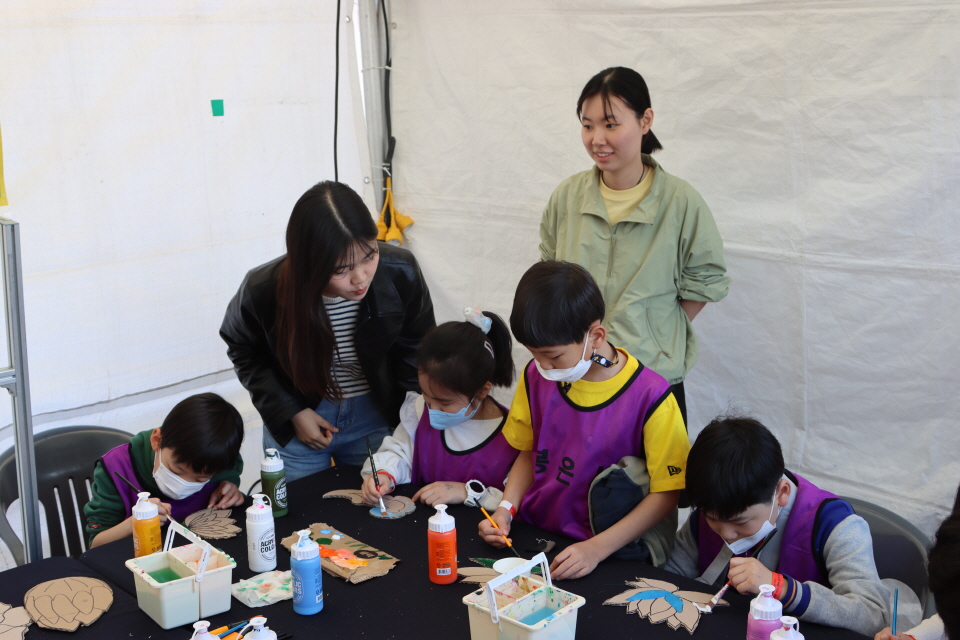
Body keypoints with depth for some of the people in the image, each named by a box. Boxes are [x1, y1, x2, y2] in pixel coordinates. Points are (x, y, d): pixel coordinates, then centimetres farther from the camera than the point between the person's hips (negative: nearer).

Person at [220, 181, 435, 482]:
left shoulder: (401, 273, -25)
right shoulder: (262, 291, -28)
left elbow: (416, 348, -5)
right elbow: (244, 351, -5)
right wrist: (292, 411, -12)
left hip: (375, 419, 1)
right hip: (295, 422, -1)